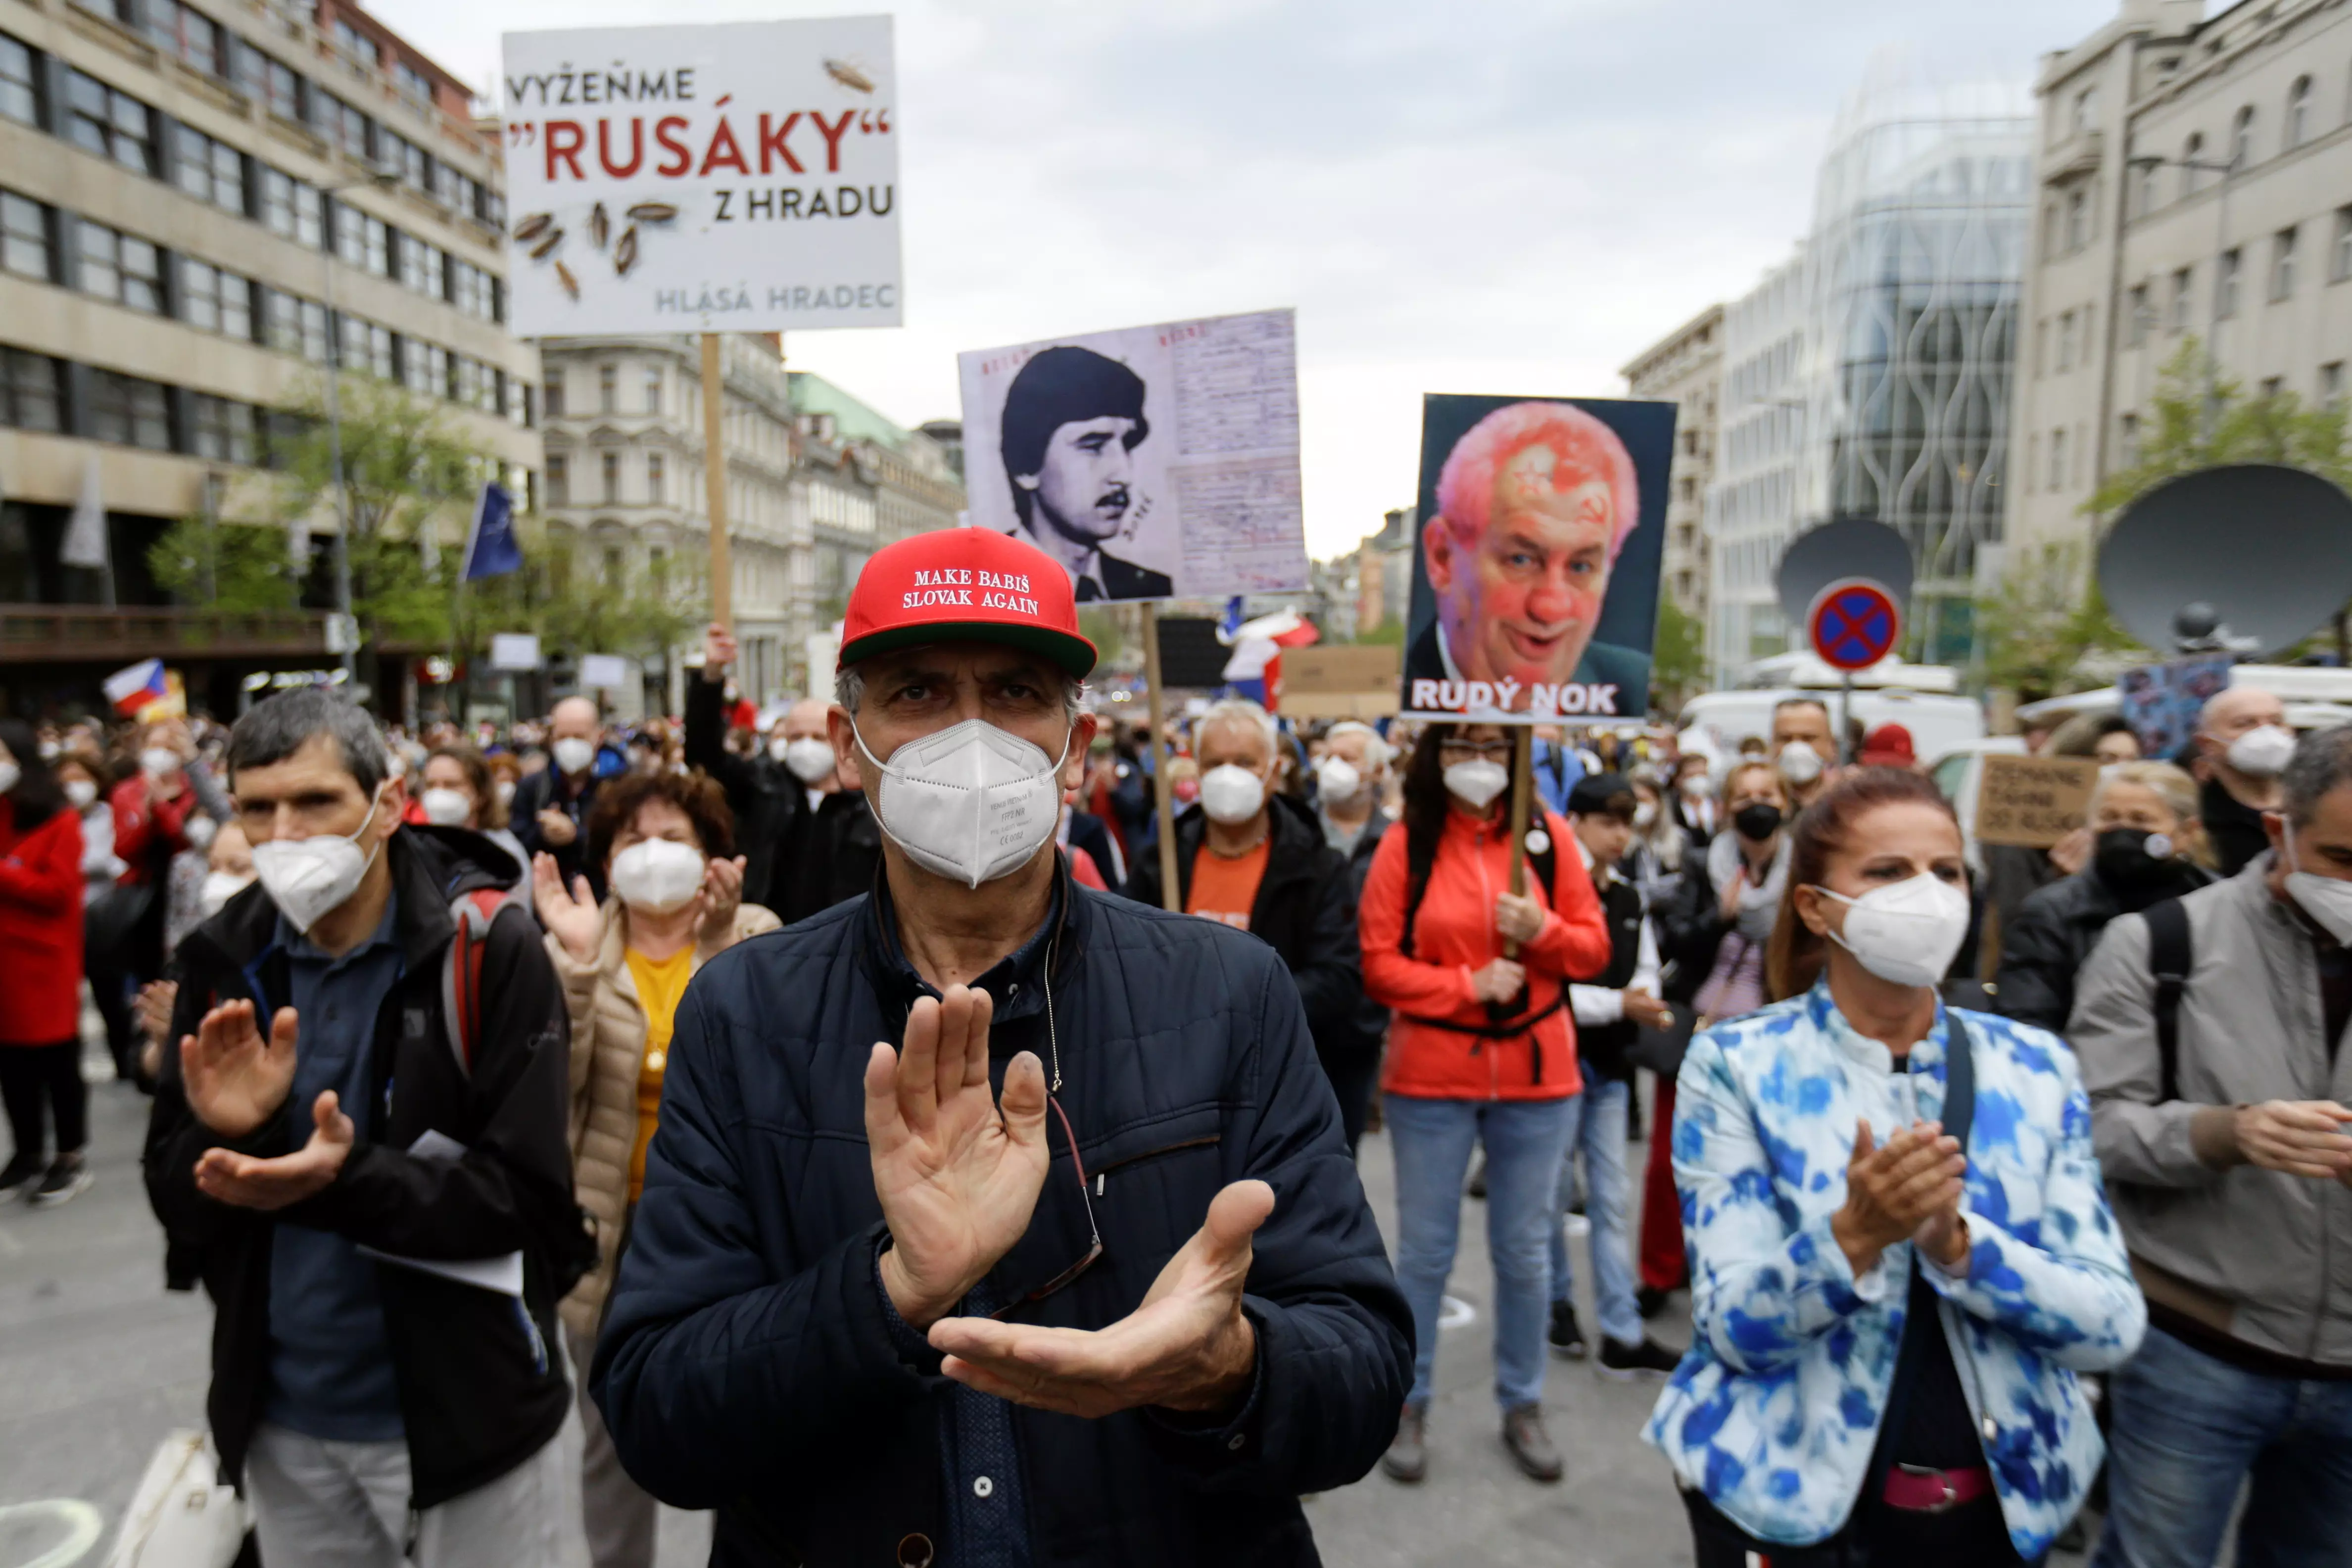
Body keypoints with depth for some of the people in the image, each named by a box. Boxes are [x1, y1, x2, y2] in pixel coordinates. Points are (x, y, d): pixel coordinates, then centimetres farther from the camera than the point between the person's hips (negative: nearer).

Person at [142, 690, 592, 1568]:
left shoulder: (489, 950, -16)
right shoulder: (224, 960, -2)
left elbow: (531, 1197, -18)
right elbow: (176, 1202, 2)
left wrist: (345, 1182, -31)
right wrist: (224, 1133, -18)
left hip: (465, 1407, -4)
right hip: (282, 1421, 4)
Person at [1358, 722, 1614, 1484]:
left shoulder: (1546, 834, 1)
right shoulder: (1405, 845, -4)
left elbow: (1594, 948, 4)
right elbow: (1378, 964, -7)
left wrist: (1543, 930, -15)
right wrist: (1469, 984, -17)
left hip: (1537, 1075, 2)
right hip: (1430, 1077, -1)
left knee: (1525, 1249, 14)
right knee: (1425, 1248, 9)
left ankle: (1522, 1404, 33)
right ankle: (1409, 1405, 28)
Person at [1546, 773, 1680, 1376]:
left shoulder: (1630, 900, 8)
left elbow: (1645, 972, 11)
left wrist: (1640, 1001, -10)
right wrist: (1617, 1003, -18)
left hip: (1610, 1065, 6)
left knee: (1610, 1200, 9)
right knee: (1555, 1194, 9)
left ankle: (1622, 1334, 14)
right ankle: (1558, 1303, 28)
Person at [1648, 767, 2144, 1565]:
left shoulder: (2036, 1066, -3)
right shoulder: (1736, 1063, -13)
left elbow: (2114, 1326, -7)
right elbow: (1736, 1328, -16)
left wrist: (1956, 1241, -24)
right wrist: (1854, 1235, -32)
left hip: (2002, 1499, 4)